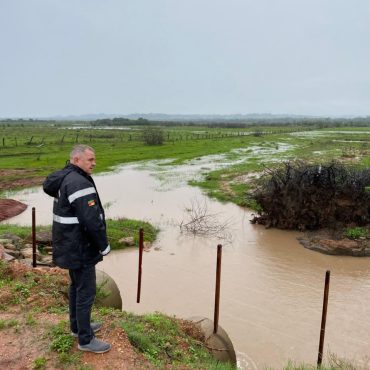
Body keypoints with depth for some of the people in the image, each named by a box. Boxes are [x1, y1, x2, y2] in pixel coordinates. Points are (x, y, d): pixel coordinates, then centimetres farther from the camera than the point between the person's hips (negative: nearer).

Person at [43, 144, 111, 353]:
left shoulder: (64, 179, 8)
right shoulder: (80, 184, -24)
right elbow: (92, 221, -29)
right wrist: (104, 247, -15)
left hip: (70, 246, 10)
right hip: (80, 249, -10)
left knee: (76, 286, 22)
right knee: (86, 292, 2)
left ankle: (78, 326, 39)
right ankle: (86, 340, 16)